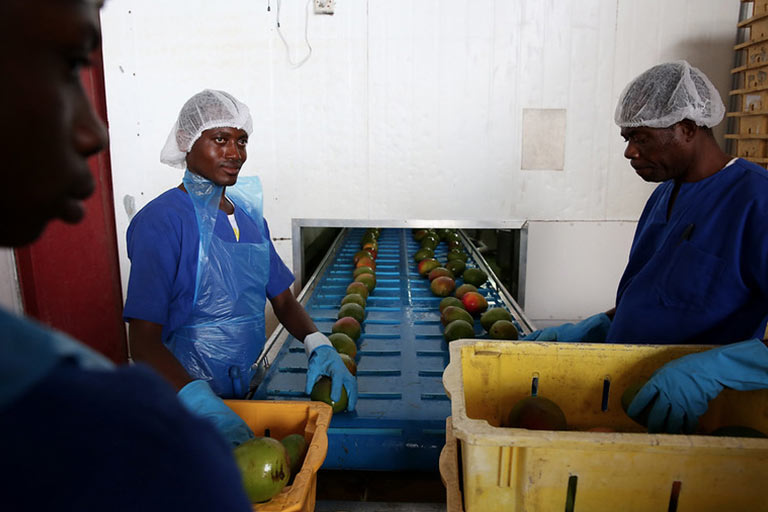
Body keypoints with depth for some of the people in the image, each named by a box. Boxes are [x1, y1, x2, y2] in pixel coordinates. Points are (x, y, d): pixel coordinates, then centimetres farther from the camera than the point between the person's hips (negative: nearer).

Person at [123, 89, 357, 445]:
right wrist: (202, 404, -36)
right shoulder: (161, 220, -17)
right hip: (180, 399, -6)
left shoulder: (249, 216, 5)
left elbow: (283, 300, 8)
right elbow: (144, 342, -22)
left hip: (244, 390, 7)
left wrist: (319, 346, -10)